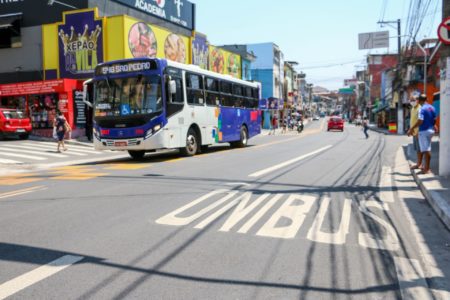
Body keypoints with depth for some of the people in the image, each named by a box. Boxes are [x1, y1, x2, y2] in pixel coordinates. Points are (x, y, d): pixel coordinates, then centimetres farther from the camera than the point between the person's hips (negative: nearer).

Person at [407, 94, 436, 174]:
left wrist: (411, 129, -19)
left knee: (425, 150, -5)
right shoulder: (432, 108, 9)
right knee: (428, 149, 15)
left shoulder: (422, 109, -16)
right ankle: (427, 167, 22)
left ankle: (427, 169, -2)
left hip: (424, 131, -8)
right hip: (431, 130, 8)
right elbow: (434, 120, 15)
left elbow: (420, 121, -24)